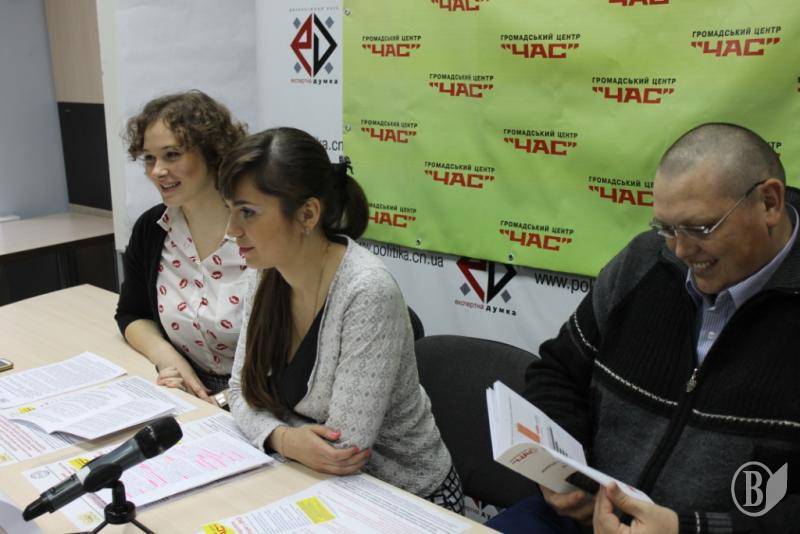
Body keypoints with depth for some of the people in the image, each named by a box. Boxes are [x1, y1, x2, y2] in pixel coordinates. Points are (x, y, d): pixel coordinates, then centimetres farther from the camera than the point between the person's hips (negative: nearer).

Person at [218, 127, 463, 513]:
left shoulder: (367, 294, -28)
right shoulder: (268, 279, -6)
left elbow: (343, 449, -25)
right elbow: (242, 390, -1)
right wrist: (282, 439, -20)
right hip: (315, 484, 6)